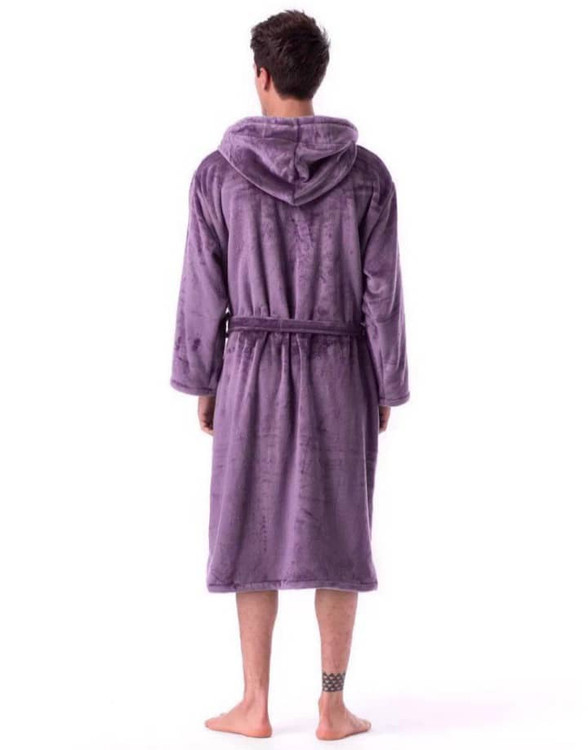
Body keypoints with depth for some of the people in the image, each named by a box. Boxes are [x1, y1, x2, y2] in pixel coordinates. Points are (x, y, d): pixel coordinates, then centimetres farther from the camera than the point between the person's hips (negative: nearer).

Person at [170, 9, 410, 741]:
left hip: (254, 371, 0)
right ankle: (332, 706, 11)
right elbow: (382, 292, -6)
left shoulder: (218, 173, -7)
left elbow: (204, 290, -4)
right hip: (339, 372, 1)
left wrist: (200, 381, 6)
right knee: (336, 536, 7)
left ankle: (255, 705, 14)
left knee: (253, 531, 9)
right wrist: (387, 389, 4)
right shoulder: (367, 173, -6)